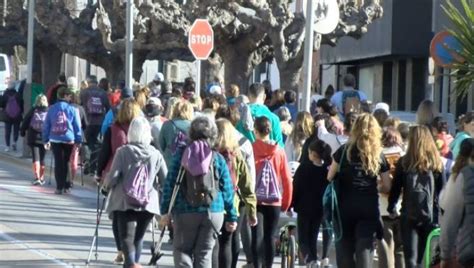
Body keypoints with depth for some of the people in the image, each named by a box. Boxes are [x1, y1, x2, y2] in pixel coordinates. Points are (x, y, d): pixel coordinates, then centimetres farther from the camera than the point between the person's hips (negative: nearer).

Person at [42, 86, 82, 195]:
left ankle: (59, 187, 1)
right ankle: (66, 186, 11)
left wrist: (46, 140, 13)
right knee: (66, 163, 11)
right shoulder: (72, 109, -5)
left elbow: (46, 125, 6)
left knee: (58, 163, 5)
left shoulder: (51, 109, 2)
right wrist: (78, 140, 5)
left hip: (55, 140, 1)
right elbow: (77, 126, -2)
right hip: (69, 140, -1)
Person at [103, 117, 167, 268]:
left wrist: (106, 187, 13)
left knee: (127, 237, -8)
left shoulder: (123, 152, -5)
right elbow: (166, 180, 2)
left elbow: (113, 177, -8)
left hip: (125, 203, -3)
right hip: (148, 203, 3)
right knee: (138, 237, 20)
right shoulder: (156, 154, 2)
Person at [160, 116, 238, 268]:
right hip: (213, 212, 1)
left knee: (182, 249, 11)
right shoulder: (218, 159, 1)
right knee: (204, 253, 8)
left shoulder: (181, 154, 0)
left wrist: (165, 210, 3)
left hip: (184, 212, -1)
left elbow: (170, 183, -2)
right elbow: (227, 189, 3)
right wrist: (231, 217, 9)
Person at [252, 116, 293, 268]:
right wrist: (286, 203, 13)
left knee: (257, 237, -3)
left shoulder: (250, 150, -5)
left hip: (255, 200, -2)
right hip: (274, 201, 2)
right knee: (269, 237, 11)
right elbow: (287, 179, 3)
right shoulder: (279, 151, 1)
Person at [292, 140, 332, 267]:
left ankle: (310, 259, -20)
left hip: (305, 209, -3)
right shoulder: (329, 169, -2)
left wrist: (290, 205, 1)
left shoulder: (304, 168, -11)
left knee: (303, 238, 4)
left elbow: (295, 188, -8)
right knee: (313, 237, 16)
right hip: (322, 209, 3)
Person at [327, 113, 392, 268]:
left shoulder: (344, 151, -2)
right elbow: (387, 187, 2)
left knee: (345, 249, 11)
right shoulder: (378, 155, 1)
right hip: (369, 208, 0)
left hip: (345, 207, 0)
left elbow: (330, 178, 2)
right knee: (365, 250, -1)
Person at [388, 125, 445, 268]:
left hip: (409, 215, -1)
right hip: (431, 215, 1)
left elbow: (395, 188, 2)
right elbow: (443, 191, 2)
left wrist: (392, 209, 15)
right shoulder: (437, 163, 2)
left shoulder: (404, 162, -2)